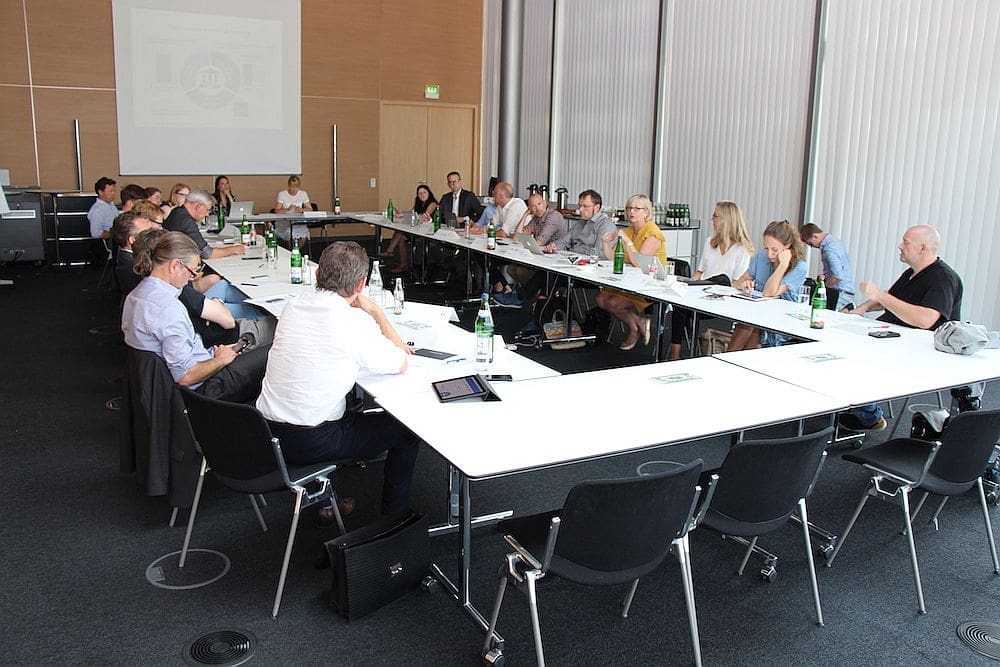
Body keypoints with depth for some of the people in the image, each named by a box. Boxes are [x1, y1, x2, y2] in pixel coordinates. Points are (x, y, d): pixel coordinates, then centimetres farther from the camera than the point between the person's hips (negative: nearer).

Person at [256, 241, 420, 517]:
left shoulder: (294, 305, 1)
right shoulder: (355, 322, -19)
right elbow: (400, 365, -4)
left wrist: (388, 343, 15)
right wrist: (374, 310, 0)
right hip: (308, 444, -7)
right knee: (407, 430, 11)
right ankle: (394, 515, 24)